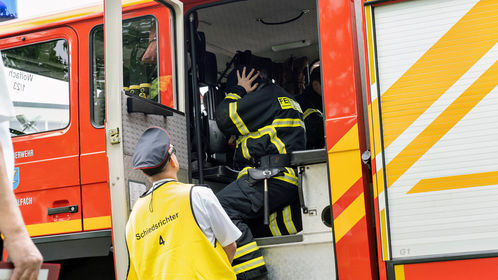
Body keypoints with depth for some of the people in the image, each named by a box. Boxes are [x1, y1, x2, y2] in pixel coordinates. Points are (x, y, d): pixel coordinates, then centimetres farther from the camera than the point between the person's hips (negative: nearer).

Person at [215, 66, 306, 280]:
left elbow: (226, 119, -3)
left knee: (221, 208, -23)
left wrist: (237, 92, 11)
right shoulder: (282, 98, 31)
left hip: (273, 178, -11)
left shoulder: (266, 95, 0)